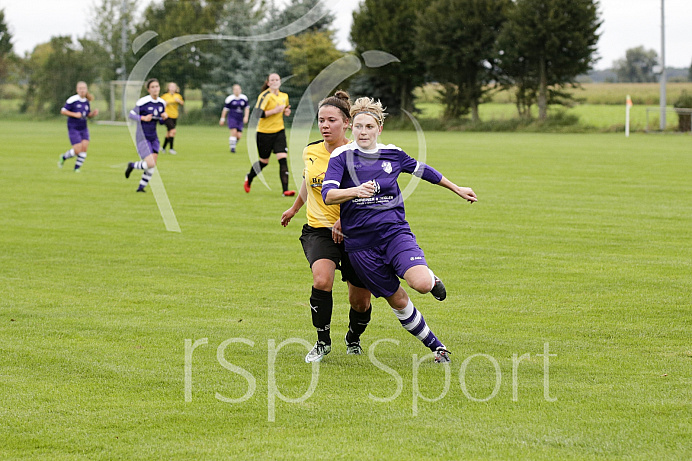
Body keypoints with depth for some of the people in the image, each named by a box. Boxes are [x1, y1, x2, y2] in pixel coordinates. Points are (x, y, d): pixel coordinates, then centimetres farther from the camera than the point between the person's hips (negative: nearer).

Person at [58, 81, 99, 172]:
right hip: (73, 129, -6)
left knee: (84, 147, -7)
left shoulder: (87, 102, 8)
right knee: (78, 150, -10)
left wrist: (93, 113, -3)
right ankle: (63, 157, 19)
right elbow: (63, 111, -10)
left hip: (83, 129, 6)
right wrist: (74, 114, -20)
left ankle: (77, 168, 9)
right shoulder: (72, 100, -12)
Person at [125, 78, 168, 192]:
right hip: (142, 137, -7)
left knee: (153, 165, 0)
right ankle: (132, 166, 13)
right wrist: (143, 118, -23)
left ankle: (141, 187, 14)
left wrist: (164, 117, -7)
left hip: (153, 137, 7)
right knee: (150, 164, -15)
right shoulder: (143, 102, -14)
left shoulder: (162, 103, 6)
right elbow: (131, 114, -8)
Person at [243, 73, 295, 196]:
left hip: (279, 131, 5)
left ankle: (285, 190, -14)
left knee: (283, 158, -12)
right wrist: (275, 111, -25)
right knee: (264, 161, 9)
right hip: (264, 132, -4)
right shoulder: (265, 96, -13)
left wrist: (286, 111, 5)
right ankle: (249, 178, 40)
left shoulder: (284, 96, 9)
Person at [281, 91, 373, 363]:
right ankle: (323, 342, -9)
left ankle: (353, 338, 38)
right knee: (322, 280, -28)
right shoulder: (310, 152, 1)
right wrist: (294, 208, 38)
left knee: (360, 302, 4)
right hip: (319, 230, 1)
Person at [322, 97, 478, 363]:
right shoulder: (342, 156, -5)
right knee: (398, 302, 5)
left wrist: (457, 189, 33)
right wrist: (356, 191, -38)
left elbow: (422, 170, 23)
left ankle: (433, 280, 13)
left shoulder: (392, 154, 5)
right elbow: (327, 194, -19)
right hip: (360, 242, -1)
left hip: (395, 231, 1)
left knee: (422, 284, -25)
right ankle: (436, 346, 23)